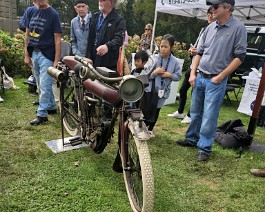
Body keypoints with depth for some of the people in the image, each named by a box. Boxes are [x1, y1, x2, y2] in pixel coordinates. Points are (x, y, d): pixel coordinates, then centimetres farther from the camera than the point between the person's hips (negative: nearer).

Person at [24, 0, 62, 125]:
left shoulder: (53, 14, -7)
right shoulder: (32, 12, 9)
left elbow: (57, 39, -11)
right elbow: (27, 34, 14)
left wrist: (56, 60, -16)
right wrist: (26, 55, 9)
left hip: (46, 55, -6)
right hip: (33, 53, 7)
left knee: (44, 86, -4)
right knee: (42, 85, 15)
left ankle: (42, 114, 4)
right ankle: (52, 107, 30)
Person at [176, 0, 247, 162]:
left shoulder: (238, 28, -7)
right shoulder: (210, 28, 9)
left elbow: (239, 56, -10)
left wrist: (220, 77, -13)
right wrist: (193, 73, 6)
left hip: (216, 81, -5)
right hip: (200, 77, 6)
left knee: (209, 117, -2)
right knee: (195, 112, 14)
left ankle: (205, 149, 12)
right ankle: (192, 139, 31)